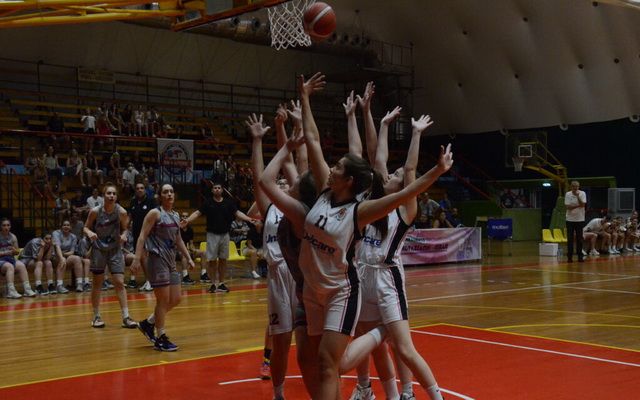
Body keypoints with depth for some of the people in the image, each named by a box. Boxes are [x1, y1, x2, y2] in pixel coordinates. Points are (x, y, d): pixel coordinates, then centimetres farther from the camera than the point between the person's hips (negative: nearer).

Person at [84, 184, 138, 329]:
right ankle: (96, 316, 19)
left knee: (120, 282, -5)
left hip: (115, 249, 0)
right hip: (98, 249, 0)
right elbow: (86, 227, 0)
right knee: (97, 283, 6)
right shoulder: (95, 211, -12)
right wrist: (90, 233, -22)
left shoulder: (121, 212, -10)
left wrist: (124, 235, -16)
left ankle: (126, 317, -2)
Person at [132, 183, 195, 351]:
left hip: (171, 261, 8)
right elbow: (142, 236, -14)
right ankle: (160, 338, 7)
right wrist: (137, 259, -23)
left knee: (175, 299, 9)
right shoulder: (155, 213, -8)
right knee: (163, 300, -5)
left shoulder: (175, 216, 14)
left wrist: (188, 258, 17)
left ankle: (148, 323, 25)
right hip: (158, 260, -8)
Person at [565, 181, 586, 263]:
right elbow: (568, 207, -11)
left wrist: (577, 196, -22)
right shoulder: (568, 194, -2)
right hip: (570, 219, 0)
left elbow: (583, 205, -16)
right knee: (570, 239, 0)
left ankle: (580, 256, 10)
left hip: (580, 219, 0)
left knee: (579, 239, 3)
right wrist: (578, 205, -16)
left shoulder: (582, 194, -3)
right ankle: (569, 257, 4)